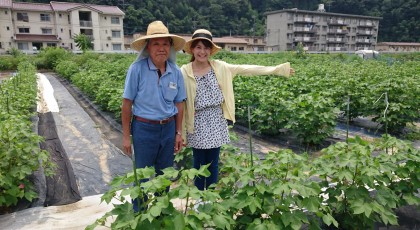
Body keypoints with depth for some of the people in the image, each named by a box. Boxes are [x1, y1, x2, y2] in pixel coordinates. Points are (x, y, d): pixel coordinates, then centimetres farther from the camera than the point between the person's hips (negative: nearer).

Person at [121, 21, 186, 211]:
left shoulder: (176, 72, -2)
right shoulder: (137, 69, -14)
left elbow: (179, 104, 6)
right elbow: (127, 103, -9)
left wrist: (178, 133, 7)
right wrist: (126, 136, -7)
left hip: (168, 128, 4)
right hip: (144, 129, -4)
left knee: (165, 174, 18)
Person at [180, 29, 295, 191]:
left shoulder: (219, 67, -1)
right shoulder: (185, 72, -7)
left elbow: (245, 69, -1)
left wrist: (276, 69, -3)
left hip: (216, 121, 2)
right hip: (197, 123, -2)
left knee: (213, 163, 13)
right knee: (199, 163, 10)